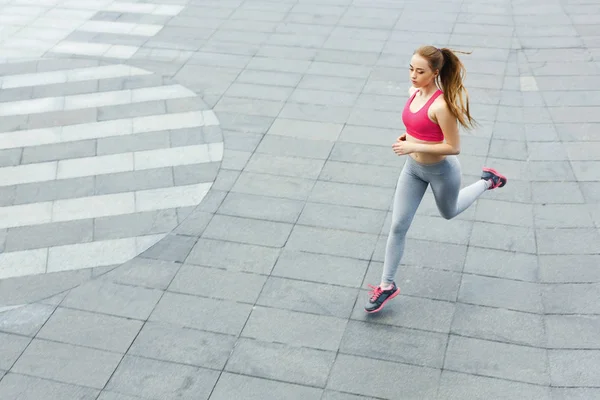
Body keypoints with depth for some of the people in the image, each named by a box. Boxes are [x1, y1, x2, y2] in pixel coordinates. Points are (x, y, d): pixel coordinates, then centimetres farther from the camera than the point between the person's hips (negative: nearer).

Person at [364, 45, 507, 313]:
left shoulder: (441, 105, -30)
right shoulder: (414, 92, -6)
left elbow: (454, 147, -25)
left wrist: (414, 147, -29)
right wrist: (408, 136, -4)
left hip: (441, 171, -6)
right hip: (413, 168, 6)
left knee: (449, 213, 25)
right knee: (398, 226, 4)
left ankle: (487, 182, 49)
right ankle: (387, 285, 16)